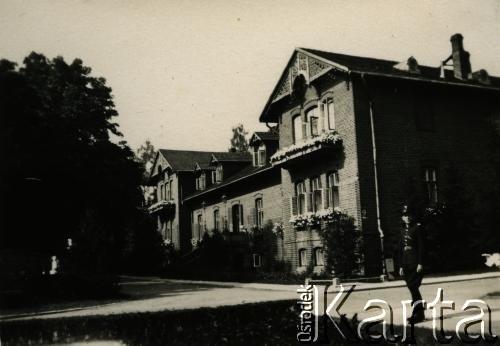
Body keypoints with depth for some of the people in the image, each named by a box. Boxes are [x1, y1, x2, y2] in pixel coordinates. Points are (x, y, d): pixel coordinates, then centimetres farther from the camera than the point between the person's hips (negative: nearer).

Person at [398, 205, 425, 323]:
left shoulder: (416, 228, -2)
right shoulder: (403, 230, 14)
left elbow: (421, 246, -7)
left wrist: (420, 263, -13)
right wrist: (401, 266, 12)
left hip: (416, 264, -6)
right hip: (406, 264, 6)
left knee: (413, 287, -12)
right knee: (413, 288, 8)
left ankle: (418, 314, -5)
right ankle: (419, 313, 16)